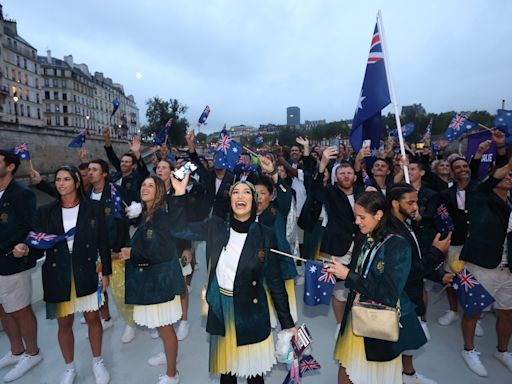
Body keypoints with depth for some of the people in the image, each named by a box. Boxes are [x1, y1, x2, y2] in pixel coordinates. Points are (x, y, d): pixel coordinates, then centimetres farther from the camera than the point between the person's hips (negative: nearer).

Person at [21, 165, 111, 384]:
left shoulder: (94, 208, -4)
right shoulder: (45, 212, 1)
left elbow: (103, 242, -1)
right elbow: (36, 248, 4)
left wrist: (106, 272, 0)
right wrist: (36, 244, -20)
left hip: (87, 272, -1)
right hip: (58, 275, 2)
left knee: (93, 318, 10)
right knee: (64, 323, 13)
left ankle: (97, 362, 34)